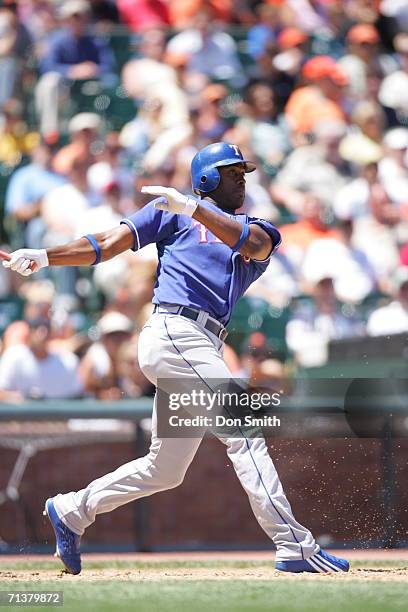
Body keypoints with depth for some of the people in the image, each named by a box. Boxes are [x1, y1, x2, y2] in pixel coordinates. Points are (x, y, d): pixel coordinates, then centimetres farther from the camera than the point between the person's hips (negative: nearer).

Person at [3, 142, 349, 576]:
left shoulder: (255, 229, 21)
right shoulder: (175, 213, 8)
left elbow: (255, 243, -6)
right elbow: (108, 245, 4)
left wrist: (193, 208, -20)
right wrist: (46, 257, -9)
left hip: (199, 352, 7)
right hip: (175, 332, -7)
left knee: (165, 470, 11)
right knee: (243, 435, -14)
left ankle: (71, 511, 23)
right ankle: (294, 547, -17)